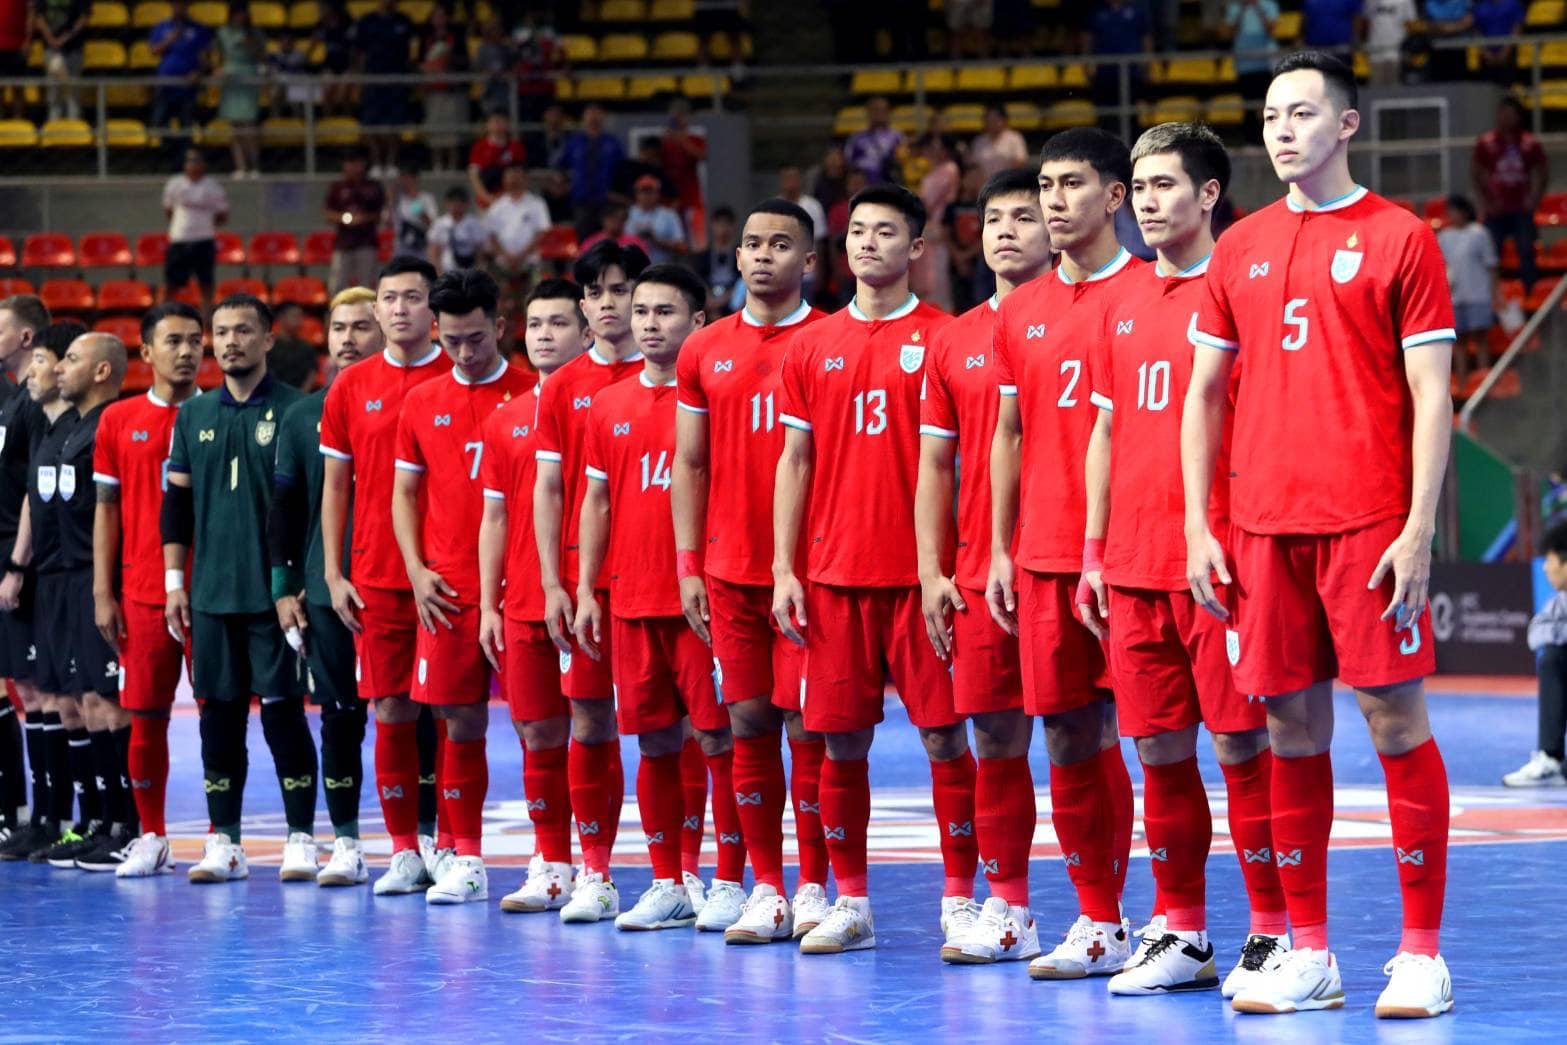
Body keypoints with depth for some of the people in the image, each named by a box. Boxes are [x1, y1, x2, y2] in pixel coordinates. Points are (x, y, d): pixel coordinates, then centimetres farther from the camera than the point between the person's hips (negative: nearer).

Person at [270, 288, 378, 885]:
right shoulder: (303, 417, 10)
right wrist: (284, 586, 6)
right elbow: (284, 507, 12)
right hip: (326, 591, 3)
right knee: (339, 716, 5)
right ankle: (345, 846, 10)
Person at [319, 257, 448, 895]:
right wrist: (333, 574, 6)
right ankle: (404, 850, 8)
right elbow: (335, 485, 12)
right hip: (376, 576, 2)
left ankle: (446, 844, 7)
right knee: (391, 710, 2)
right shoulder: (352, 388, 9)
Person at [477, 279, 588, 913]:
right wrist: (488, 605, 9)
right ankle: (551, 867, 14)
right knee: (537, 732, 7)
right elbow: (495, 517, 15)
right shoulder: (505, 422, 13)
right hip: (523, 604, 5)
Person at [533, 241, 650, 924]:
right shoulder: (563, 387, 10)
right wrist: (552, 584, 2)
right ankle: (594, 873, 8)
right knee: (590, 720, 2)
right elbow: (549, 489, 9)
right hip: (584, 577, 2)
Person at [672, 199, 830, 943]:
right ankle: (766, 889, 10)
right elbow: (689, 464, 13)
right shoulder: (705, 351, 11)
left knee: (807, 725, -4)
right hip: (730, 569, 4)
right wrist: (688, 566, 5)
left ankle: (813, 889, 4)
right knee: (748, 722, 4)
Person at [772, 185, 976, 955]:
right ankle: (850, 903, 13)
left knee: (944, 734, -3)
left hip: (920, 571, -3)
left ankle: (959, 899, 3)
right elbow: (795, 462, 12)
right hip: (835, 573, 3)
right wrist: (784, 568, 5)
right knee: (841, 741, 5)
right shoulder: (811, 348, 11)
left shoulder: (942, 339, 1)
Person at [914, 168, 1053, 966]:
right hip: (978, 571, 5)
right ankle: (1007, 910, 13)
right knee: (996, 734, 6)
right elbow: (936, 463, 16)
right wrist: (931, 571, 8)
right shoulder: (953, 341, 13)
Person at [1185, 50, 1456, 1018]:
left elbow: (1432, 396, -3)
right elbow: (1205, 394, 16)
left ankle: (1422, 953, 0)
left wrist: (1420, 527, -11)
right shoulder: (1241, 249, 13)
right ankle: (1309, 955, 12)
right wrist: (1199, 525, 8)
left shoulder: (1399, 238, 0)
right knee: (1292, 734, 5)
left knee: (1396, 722, -5)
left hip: (1369, 526, -4)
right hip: (1264, 528, 4)